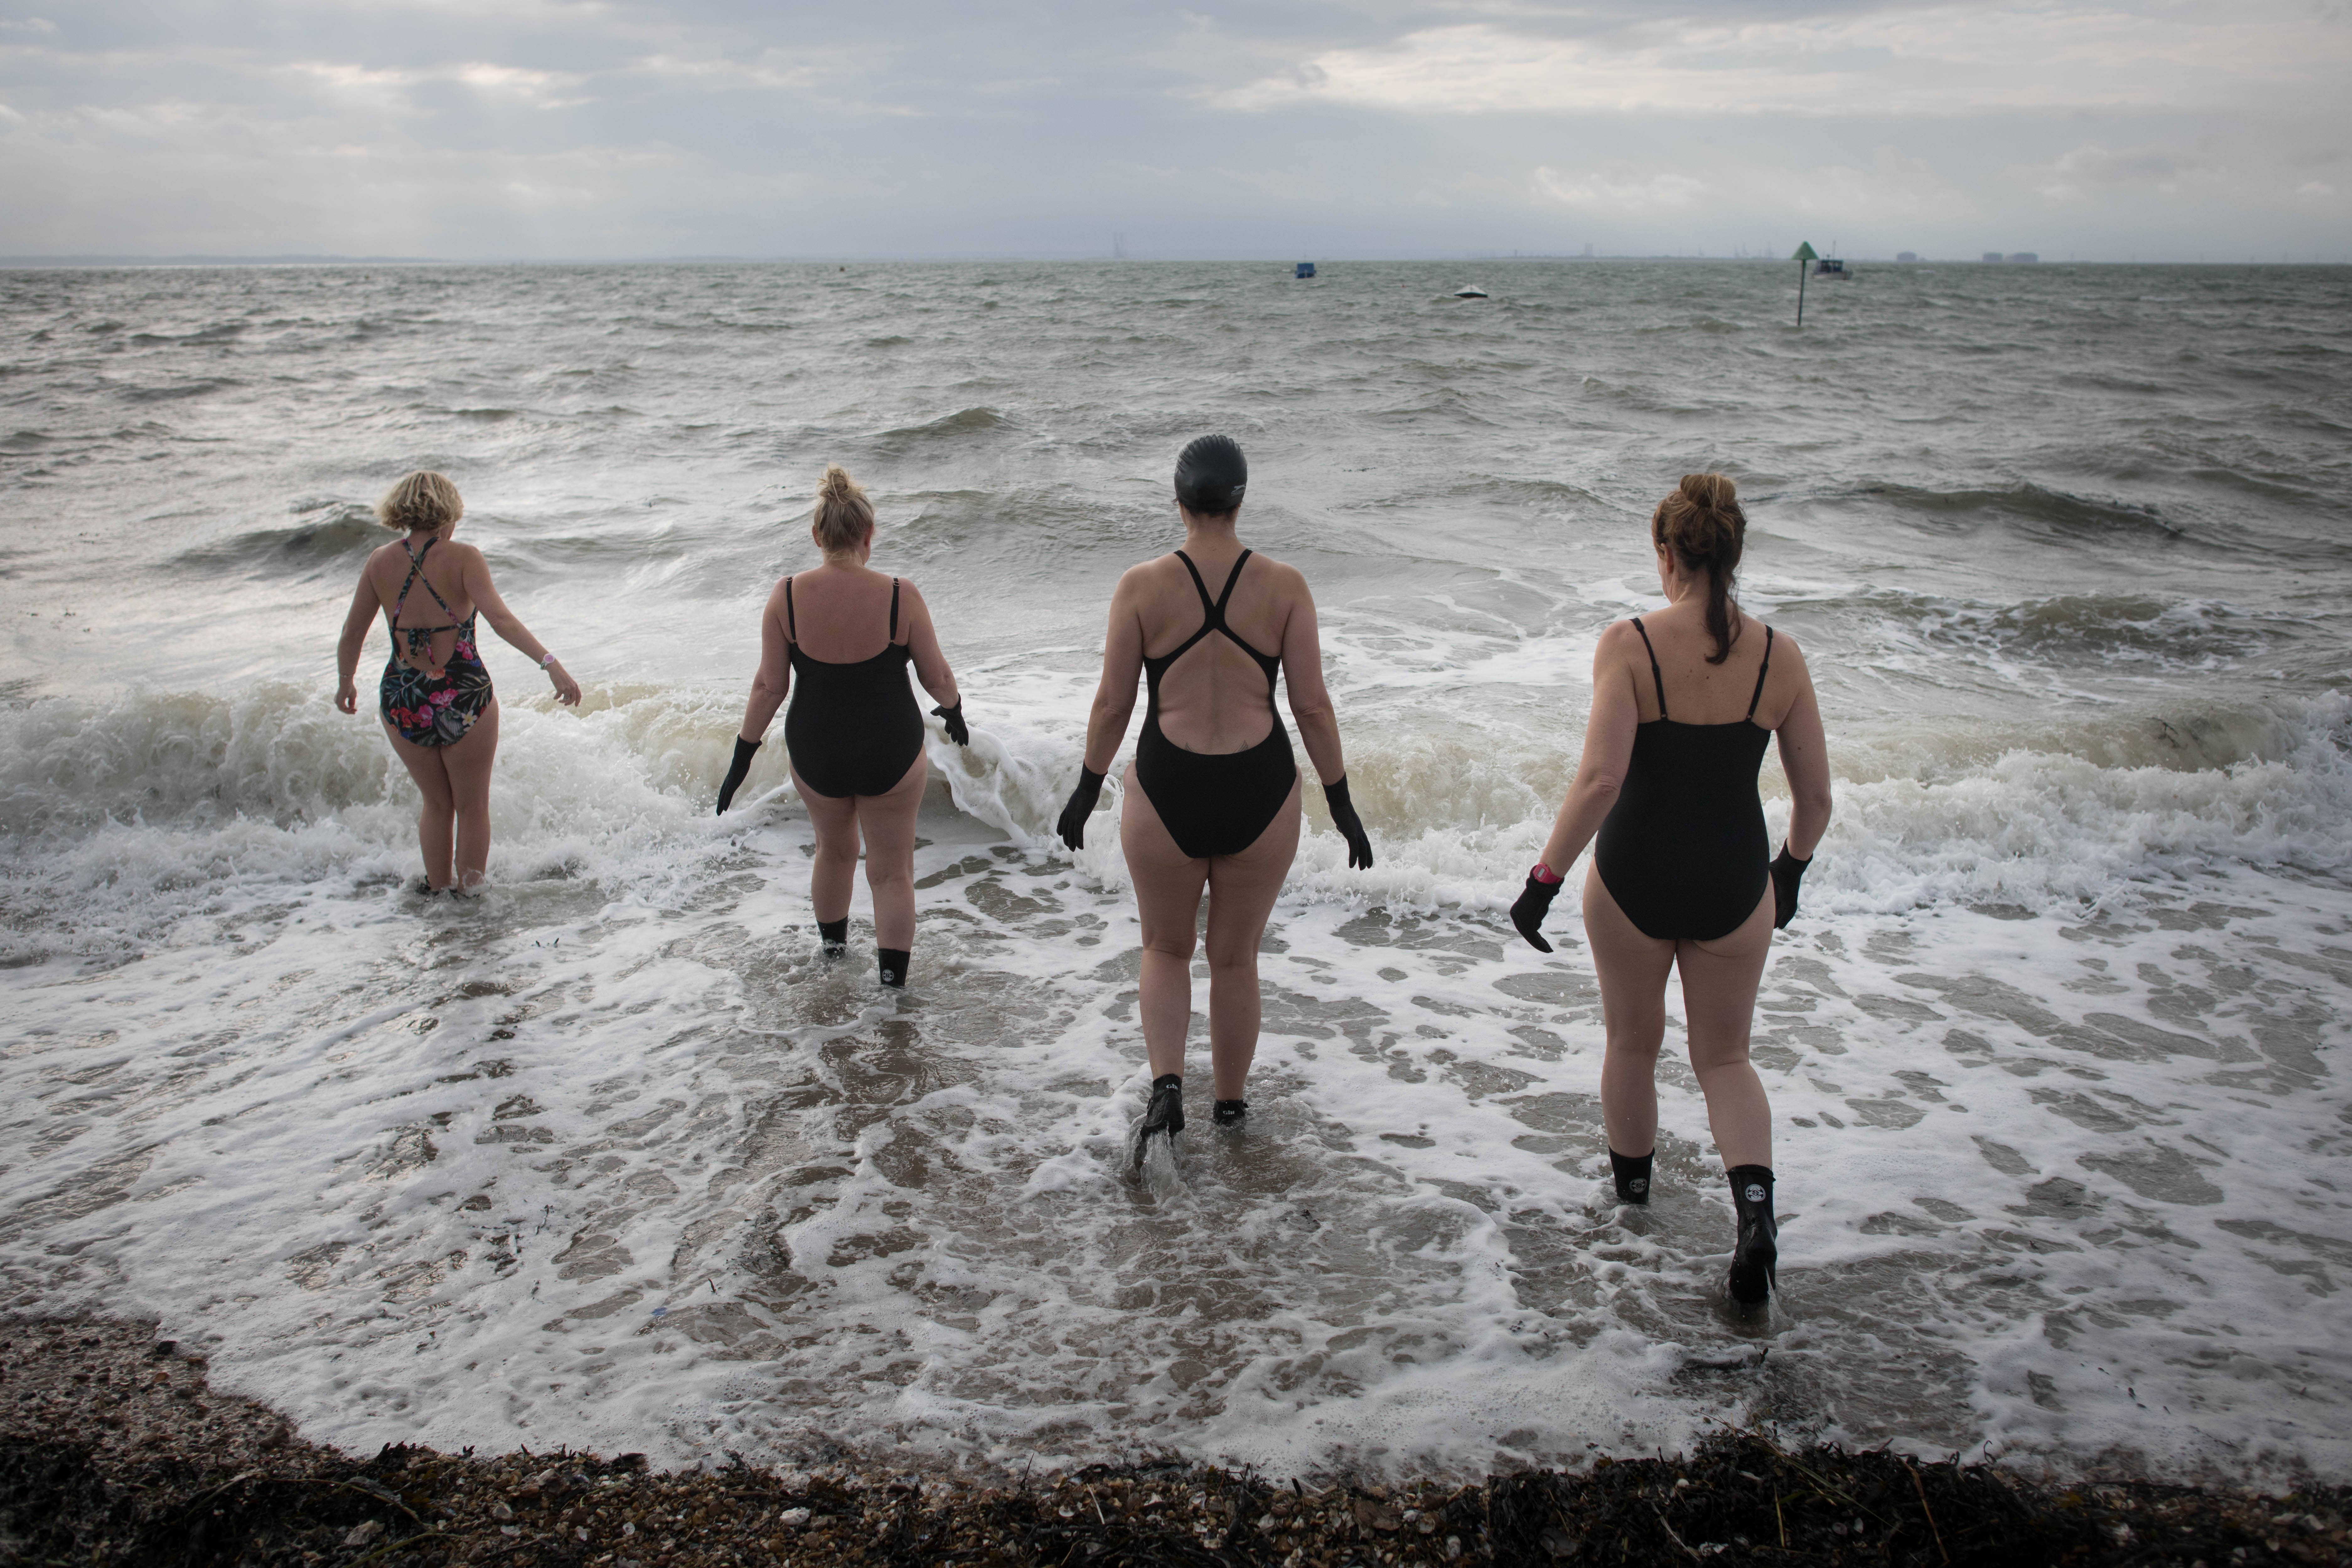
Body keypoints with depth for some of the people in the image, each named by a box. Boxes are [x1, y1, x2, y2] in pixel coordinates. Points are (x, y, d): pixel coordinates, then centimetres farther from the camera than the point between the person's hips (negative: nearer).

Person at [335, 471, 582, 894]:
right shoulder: (462, 558, -10)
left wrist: (346, 682, 26)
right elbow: (501, 619, -24)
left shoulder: (380, 563, 1)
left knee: (436, 804, 24)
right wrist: (551, 664, -28)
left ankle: (437, 891, 34)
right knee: (472, 807, 16)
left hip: (402, 701, 4)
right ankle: (468, 899, 25)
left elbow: (352, 634, 9)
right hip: (463, 700, -3)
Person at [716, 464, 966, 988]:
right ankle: (892, 978, 15)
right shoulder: (900, 596, -16)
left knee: (834, 850, 28)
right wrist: (954, 711, 16)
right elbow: (938, 677, -6)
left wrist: (743, 756, 4)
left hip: (815, 753, 3)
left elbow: (770, 686, -7)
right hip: (891, 755, -3)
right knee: (892, 871, 12)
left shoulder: (788, 596, -12)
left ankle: (833, 942, 50)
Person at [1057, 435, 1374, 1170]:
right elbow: (1313, 705, -5)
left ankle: (1166, 1086, 1)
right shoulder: (1284, 587, -6)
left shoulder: (1141, 587, -8)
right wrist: (1342, 804, 5)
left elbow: (1113, 704, -3)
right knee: (1236, 957, 20)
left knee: (1165, 949, 21)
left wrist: (1086, 790, 11)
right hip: (1261, 795, 1)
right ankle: (1230, 1104, 34)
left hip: (1167, 794, -1)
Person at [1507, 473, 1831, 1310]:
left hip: (1634, 880, -2)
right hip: (1734, 888, 2)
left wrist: (1544, 879, -16)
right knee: (1725, 1058, 18)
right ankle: (1754, 1207, -5)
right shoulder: (1780, 656, -5)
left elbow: (1600, 778, -24)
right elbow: (1815, 796, 1)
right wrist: (1790, 871, 19)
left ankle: (1631, 1179, 44)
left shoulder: (1628, 645, -15)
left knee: (1632, 1041, 23)